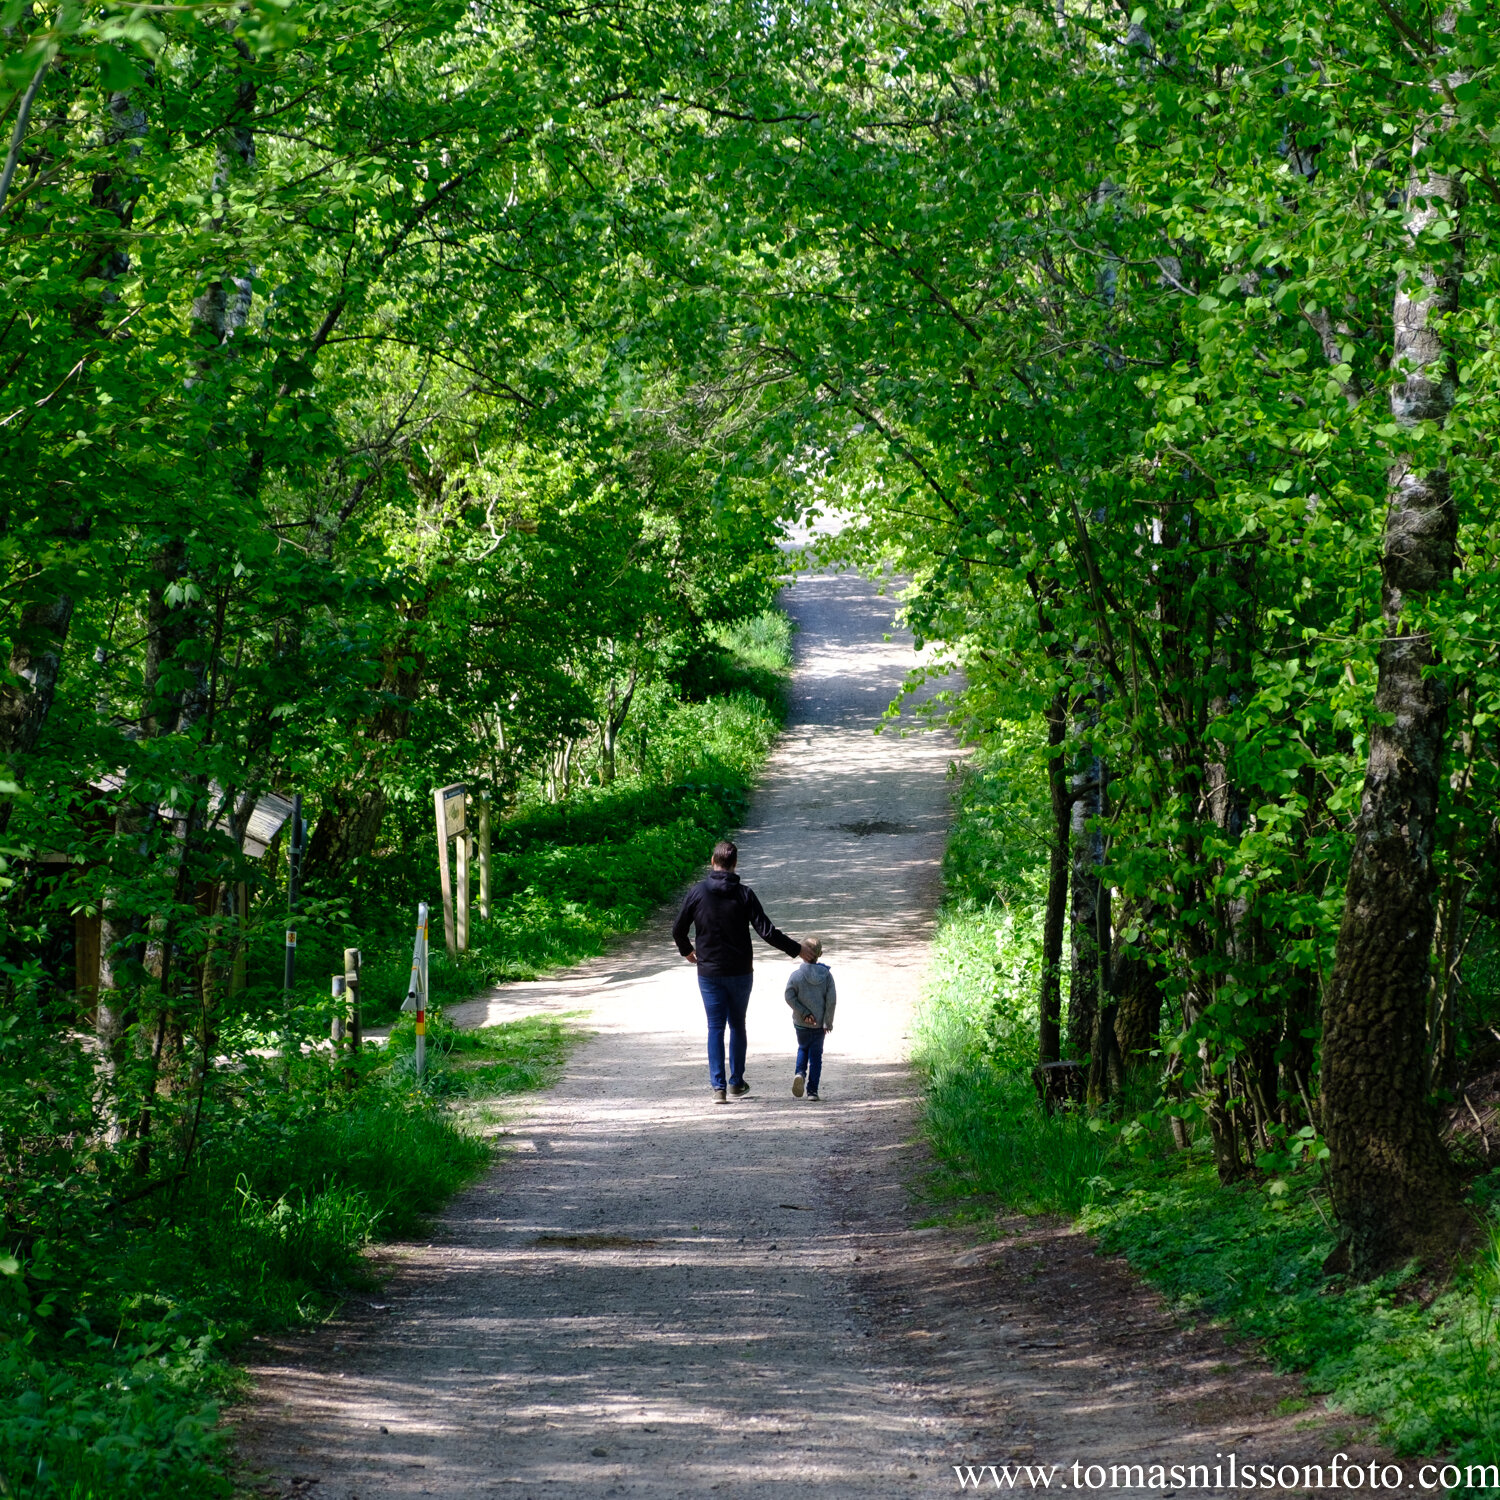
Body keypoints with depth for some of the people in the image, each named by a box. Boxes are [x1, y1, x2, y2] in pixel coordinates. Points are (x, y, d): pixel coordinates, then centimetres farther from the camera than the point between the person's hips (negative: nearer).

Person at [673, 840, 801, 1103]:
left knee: (715, 1028, 4)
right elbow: (767, 931, -10)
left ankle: (718, 1086, -2)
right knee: (738, 1026, 15)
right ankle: (736, 1082, 19)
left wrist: (686, 950, 21)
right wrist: (797, 950, 0)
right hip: (740, 971, 0)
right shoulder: (744, 894, -9)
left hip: (709, 972, 0)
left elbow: (678, 929, 0)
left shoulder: (698, 892, -6)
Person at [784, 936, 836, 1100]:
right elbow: (831, 1000, -7)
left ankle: (800, 1073, -7)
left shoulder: (796, 974, -11)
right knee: (816, 1053, 10)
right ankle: (812, 1090, 7)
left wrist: (803, 1012, -8)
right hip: (819, 1022, 0)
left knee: (803, 1048, 22)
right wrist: (829, 1022, 0)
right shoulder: (827, 974, -7)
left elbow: (790, 997, -14)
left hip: (801, 1022, 0)